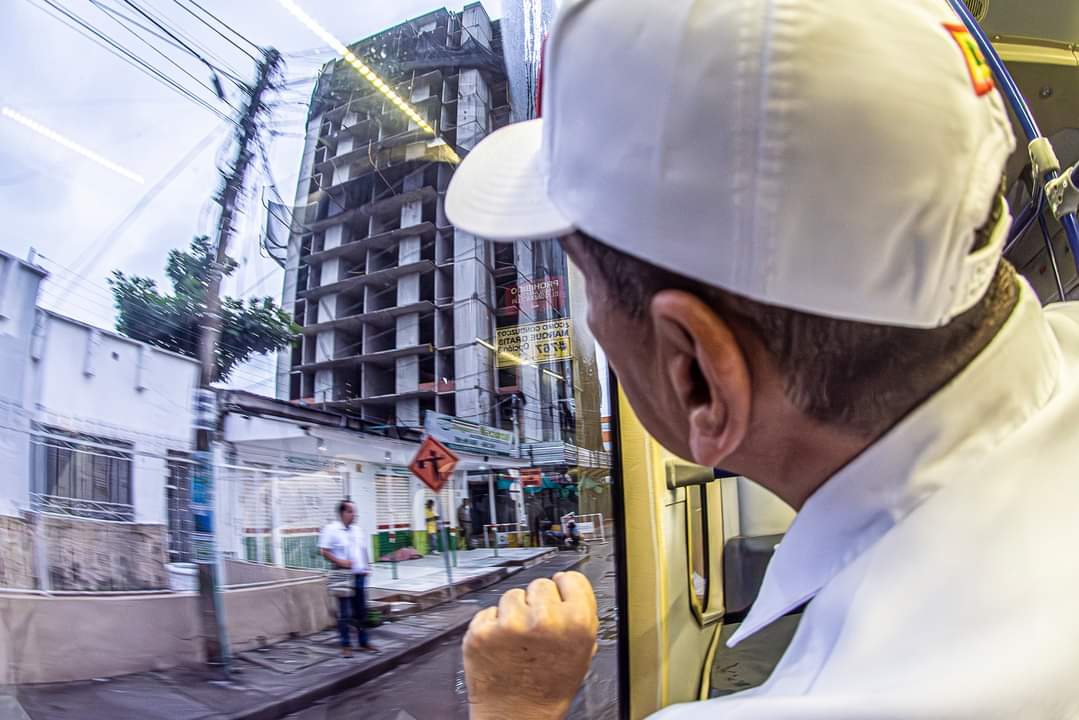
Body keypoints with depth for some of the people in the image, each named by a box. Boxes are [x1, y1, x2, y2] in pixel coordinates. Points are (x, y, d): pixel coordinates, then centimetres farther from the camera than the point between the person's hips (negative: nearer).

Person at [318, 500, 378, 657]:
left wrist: (367, 567, 8)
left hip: (360, 575, 6)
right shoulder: (331, 529, -6)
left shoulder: (357, 530, 13)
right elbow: (324, 551, -11)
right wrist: (339, 562, -20)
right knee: (344, 613, -1)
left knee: (361, 611, 12)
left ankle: (363, 642, 23)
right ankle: (346, 645, 8)